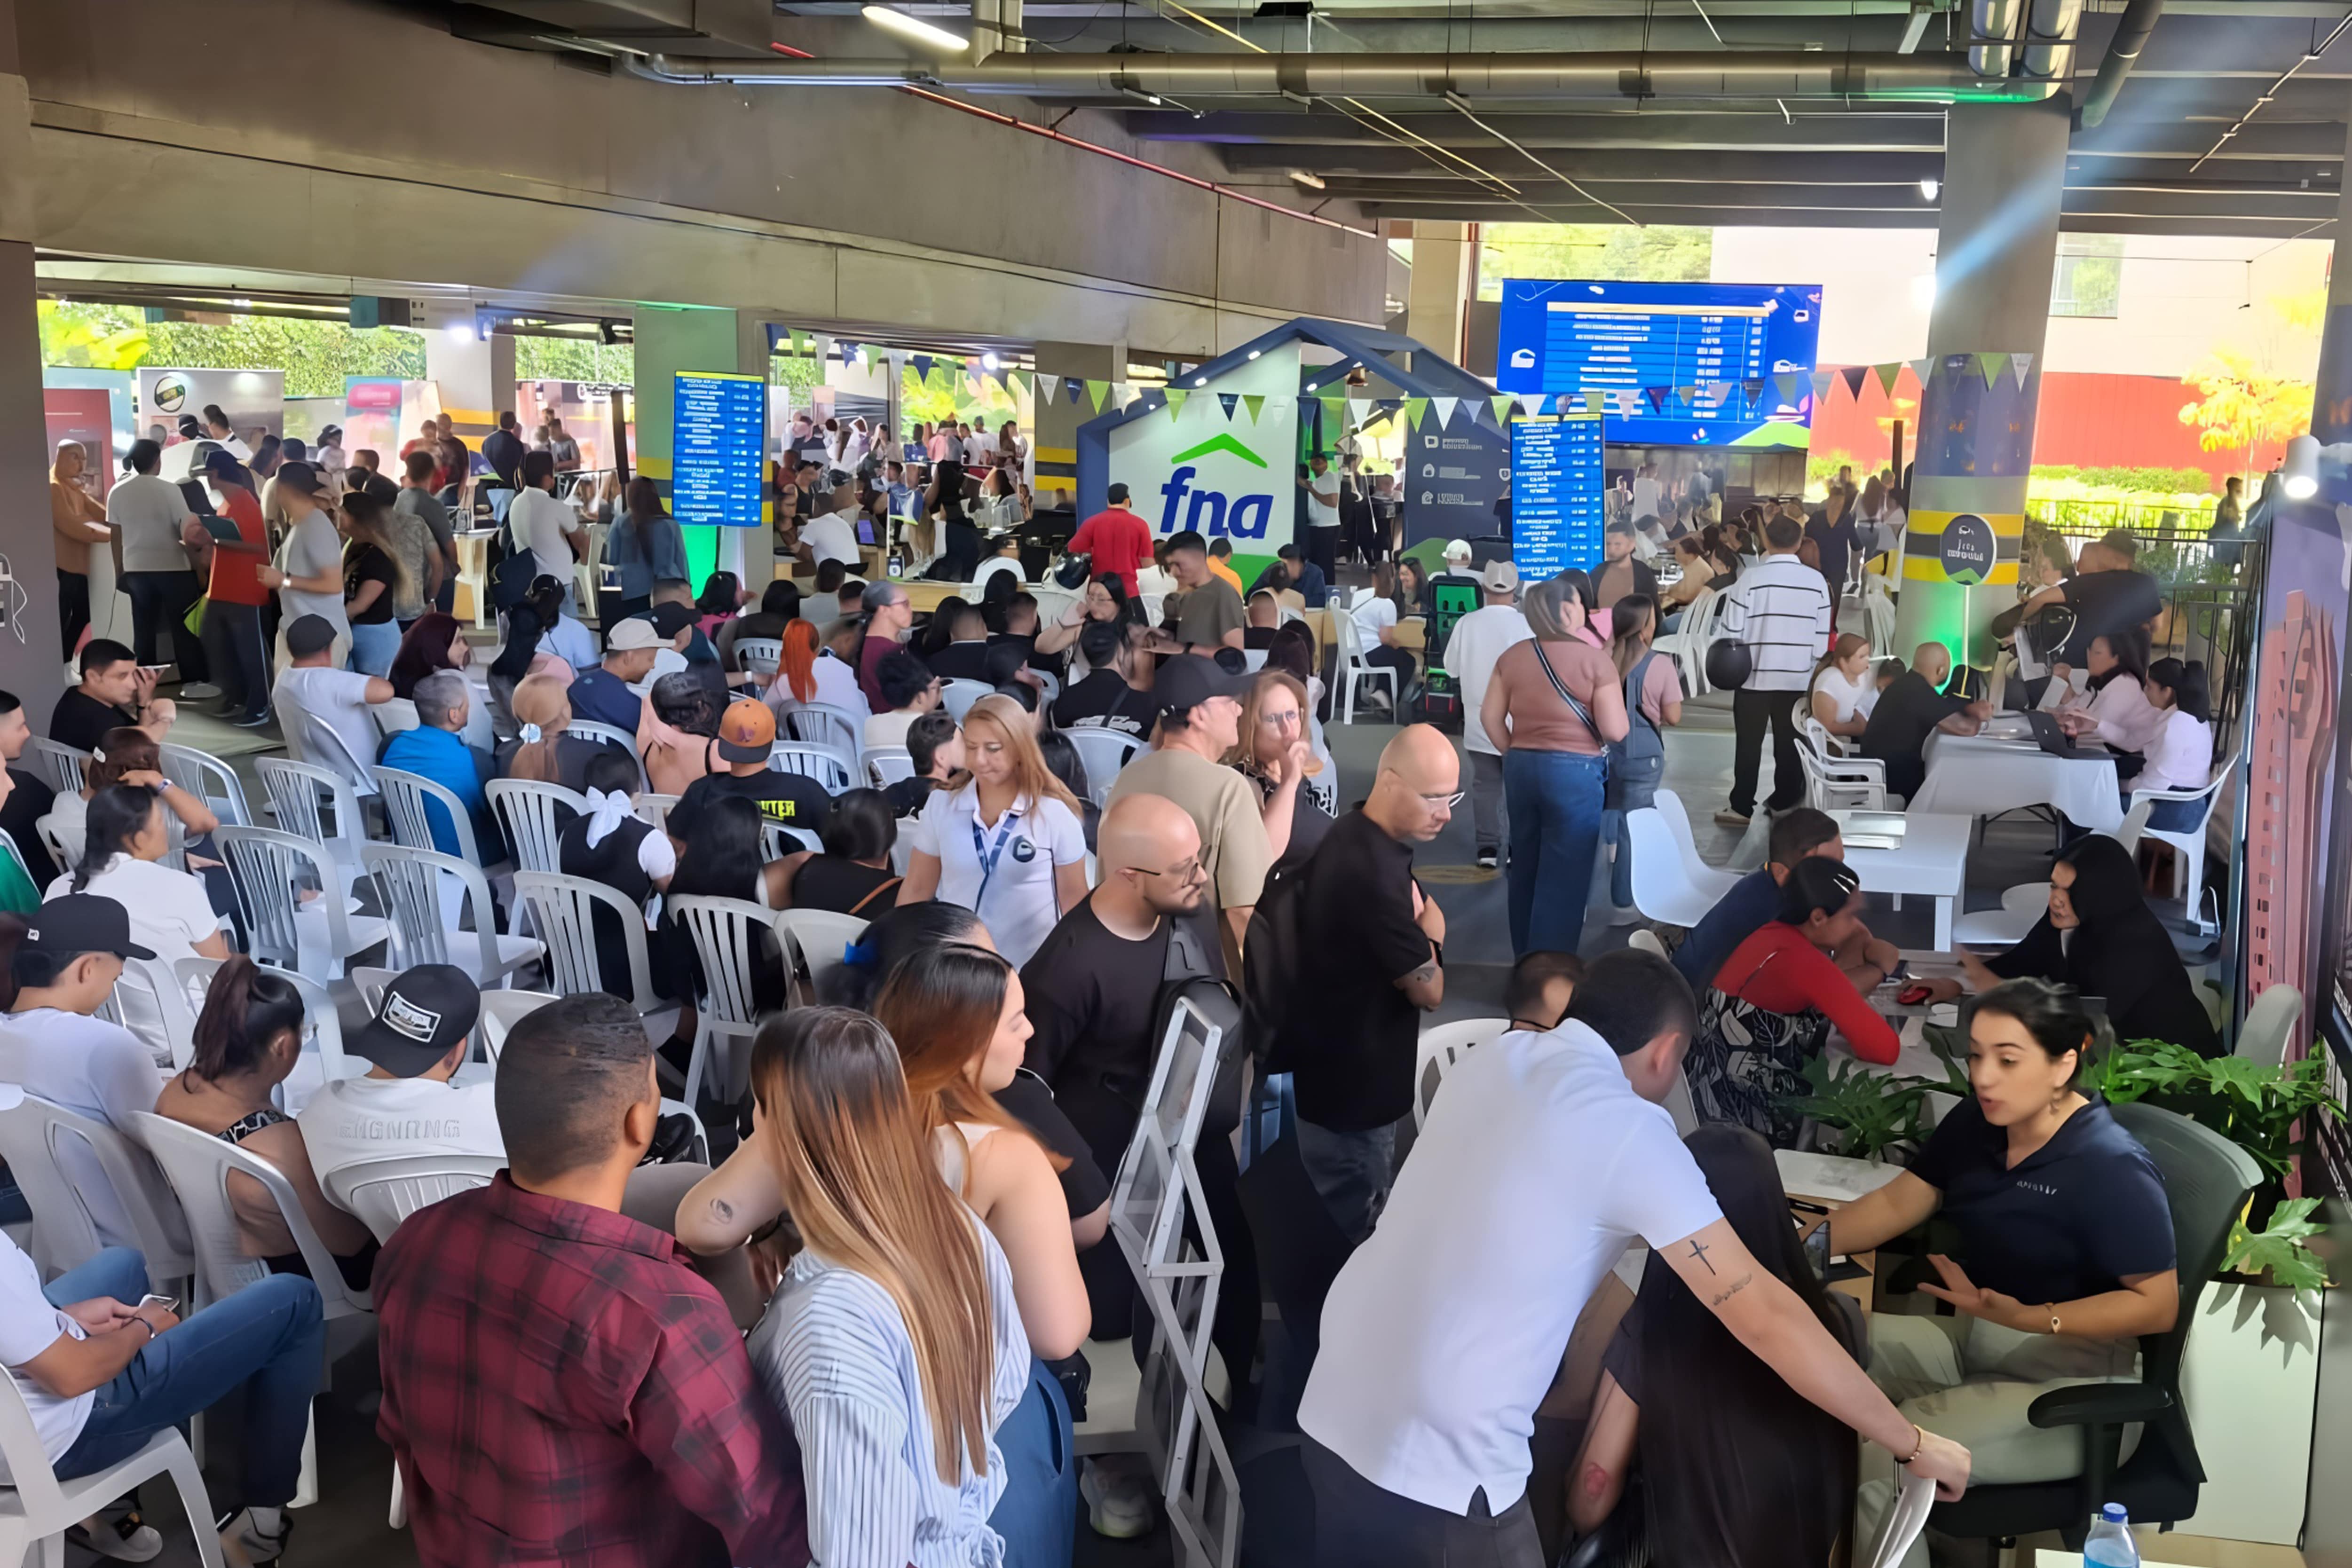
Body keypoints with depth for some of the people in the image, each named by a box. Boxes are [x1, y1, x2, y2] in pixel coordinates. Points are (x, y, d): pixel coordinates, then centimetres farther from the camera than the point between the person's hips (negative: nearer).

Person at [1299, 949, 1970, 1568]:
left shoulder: (1490, 1060, 9)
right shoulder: (1628, 1127, -11)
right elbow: (1764, 1316, -10)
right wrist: (1914, 1444, 1)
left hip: (1332, 1413, 7)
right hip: (1439, 1466, -7)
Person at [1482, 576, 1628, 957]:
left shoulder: (1512, 656, 3)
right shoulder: (1594, 659, -12)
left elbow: (1490, 717, 5)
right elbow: (1616, 731, -13)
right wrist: (1611, 695, 7)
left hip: (1521, 768, 5)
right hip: (1575, 772, -5)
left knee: (1525, 870, 18)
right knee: (1564, 879, 3)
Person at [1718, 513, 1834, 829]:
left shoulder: (1751, 577, -12)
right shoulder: (1817, 581, -3)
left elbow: (1732, 630, -9)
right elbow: (1823, 636, 1)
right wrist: (1811, 663, 16)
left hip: (1755, 675, -2)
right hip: (1799, 678, 2)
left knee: (1749, 744, 6)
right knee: (1789, 744, 11)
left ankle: (1742, 808, 9)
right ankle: (1783, 806, 17)